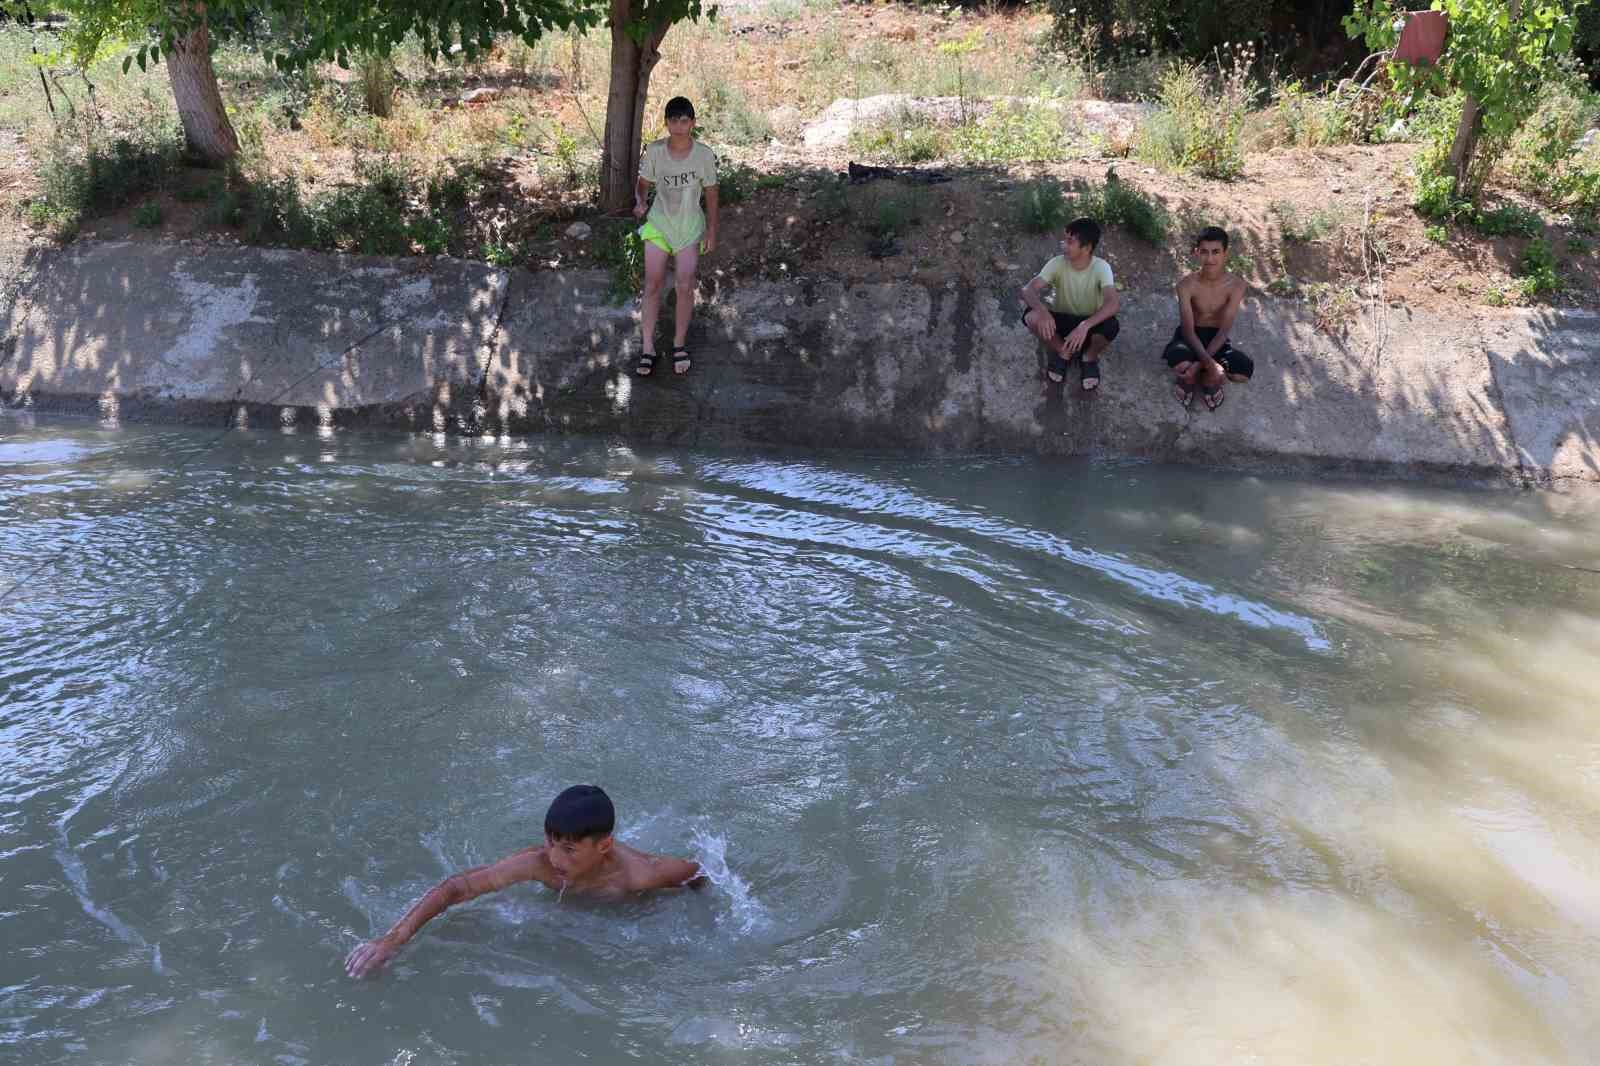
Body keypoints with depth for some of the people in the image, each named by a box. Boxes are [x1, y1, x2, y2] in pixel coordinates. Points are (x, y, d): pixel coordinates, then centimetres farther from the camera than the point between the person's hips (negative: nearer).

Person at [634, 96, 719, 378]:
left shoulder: (704, 155, -12)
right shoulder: (654, 150, -11)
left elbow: (711, 194, -2)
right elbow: (643, 183, 3)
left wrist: (712, 232, -2)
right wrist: (639, 202, -19)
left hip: (690, 225, -1)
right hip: (659, 222, 1)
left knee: (685, 286, -9)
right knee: (652, 284, -5)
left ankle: (679, 343, 9)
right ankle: (648, 347, 2)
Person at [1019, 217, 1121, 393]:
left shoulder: (1101, 267, -23)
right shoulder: (1057, 263, -17)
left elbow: (1113, 302, -38)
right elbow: (1027, 290, -27)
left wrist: (1085, 325, -53)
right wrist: (1042, 311, -49)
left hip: (1090, 324, -1)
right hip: (1061, 322, 1)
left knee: (1111, 326, -36)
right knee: (1032, 316, -30)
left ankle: (1089, 357, 0)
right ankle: (1062, 352, 0)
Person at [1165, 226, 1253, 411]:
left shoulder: (1236, 284, -17)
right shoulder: (1187, 285, -19)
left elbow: (1224, 330, -19)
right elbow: (1188, 330, -21)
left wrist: (1200, 363, -30)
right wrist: (1209, 362, -36)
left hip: (1215, 338, 2)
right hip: (1190, 336, -2)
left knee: (1245, 369, -28)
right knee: (1178, 360, -39)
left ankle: (1209, 381, 6)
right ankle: (1188, 380, 1)